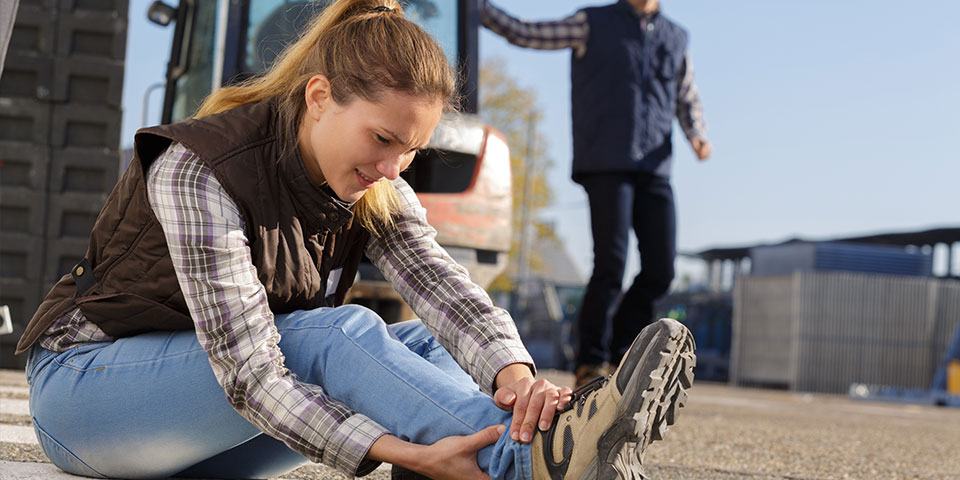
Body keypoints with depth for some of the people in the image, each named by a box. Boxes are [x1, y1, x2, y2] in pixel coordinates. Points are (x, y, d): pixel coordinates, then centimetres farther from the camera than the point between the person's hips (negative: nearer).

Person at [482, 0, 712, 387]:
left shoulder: (675, 38, 17)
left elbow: (688, 101, 24)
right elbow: (523, 33, 10)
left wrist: (698, 137, 5)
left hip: (654, 169, 4)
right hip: (605, 164, -4)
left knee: (660, 270, -1)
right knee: (610, 265, -13)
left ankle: (620, 349, 16)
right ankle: (590, 364, -2)